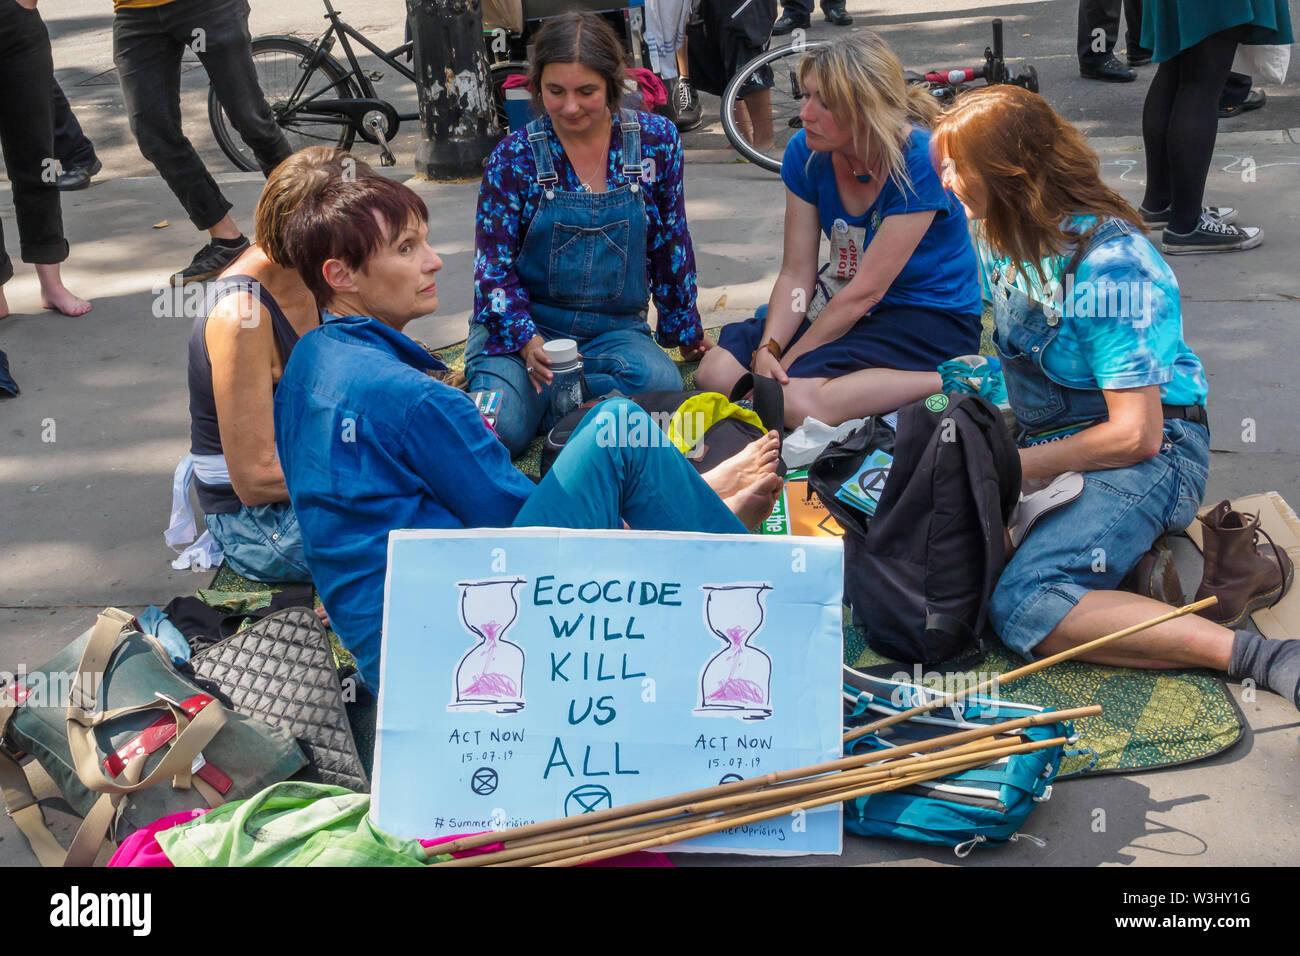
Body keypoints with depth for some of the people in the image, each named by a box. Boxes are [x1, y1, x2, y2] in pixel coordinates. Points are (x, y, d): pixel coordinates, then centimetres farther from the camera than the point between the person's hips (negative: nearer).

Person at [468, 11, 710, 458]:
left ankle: (542, 394, -11)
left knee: (661, 386, -31)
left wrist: (686, 329, 15)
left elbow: (670, 245, 9)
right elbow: (494, 266, -6)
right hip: (524, 324, -2)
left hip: (615, 328, 3)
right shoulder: (515, 158, -6)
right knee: (499, 430, -29)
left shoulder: (655, 140, -1)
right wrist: (528, 344, -22)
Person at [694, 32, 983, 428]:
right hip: (843, 303, 7)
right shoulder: (805, 153, -6)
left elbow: (866, 291, -23)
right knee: (716, 369, -10)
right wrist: (767, 349, -23)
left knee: (800, 403, -30)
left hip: (930, 319, -7)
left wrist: (788, 361, -21)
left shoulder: (919, 161, -24)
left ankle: (952, 384, -14)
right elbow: (796, 274, -7)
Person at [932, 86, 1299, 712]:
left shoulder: (1105, 265, -23)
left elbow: (1136, 435, -24)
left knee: (1022, 608, -29)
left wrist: (1016, 464, -16)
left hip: (1153, 453, -9)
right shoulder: (1004, 235, 4)